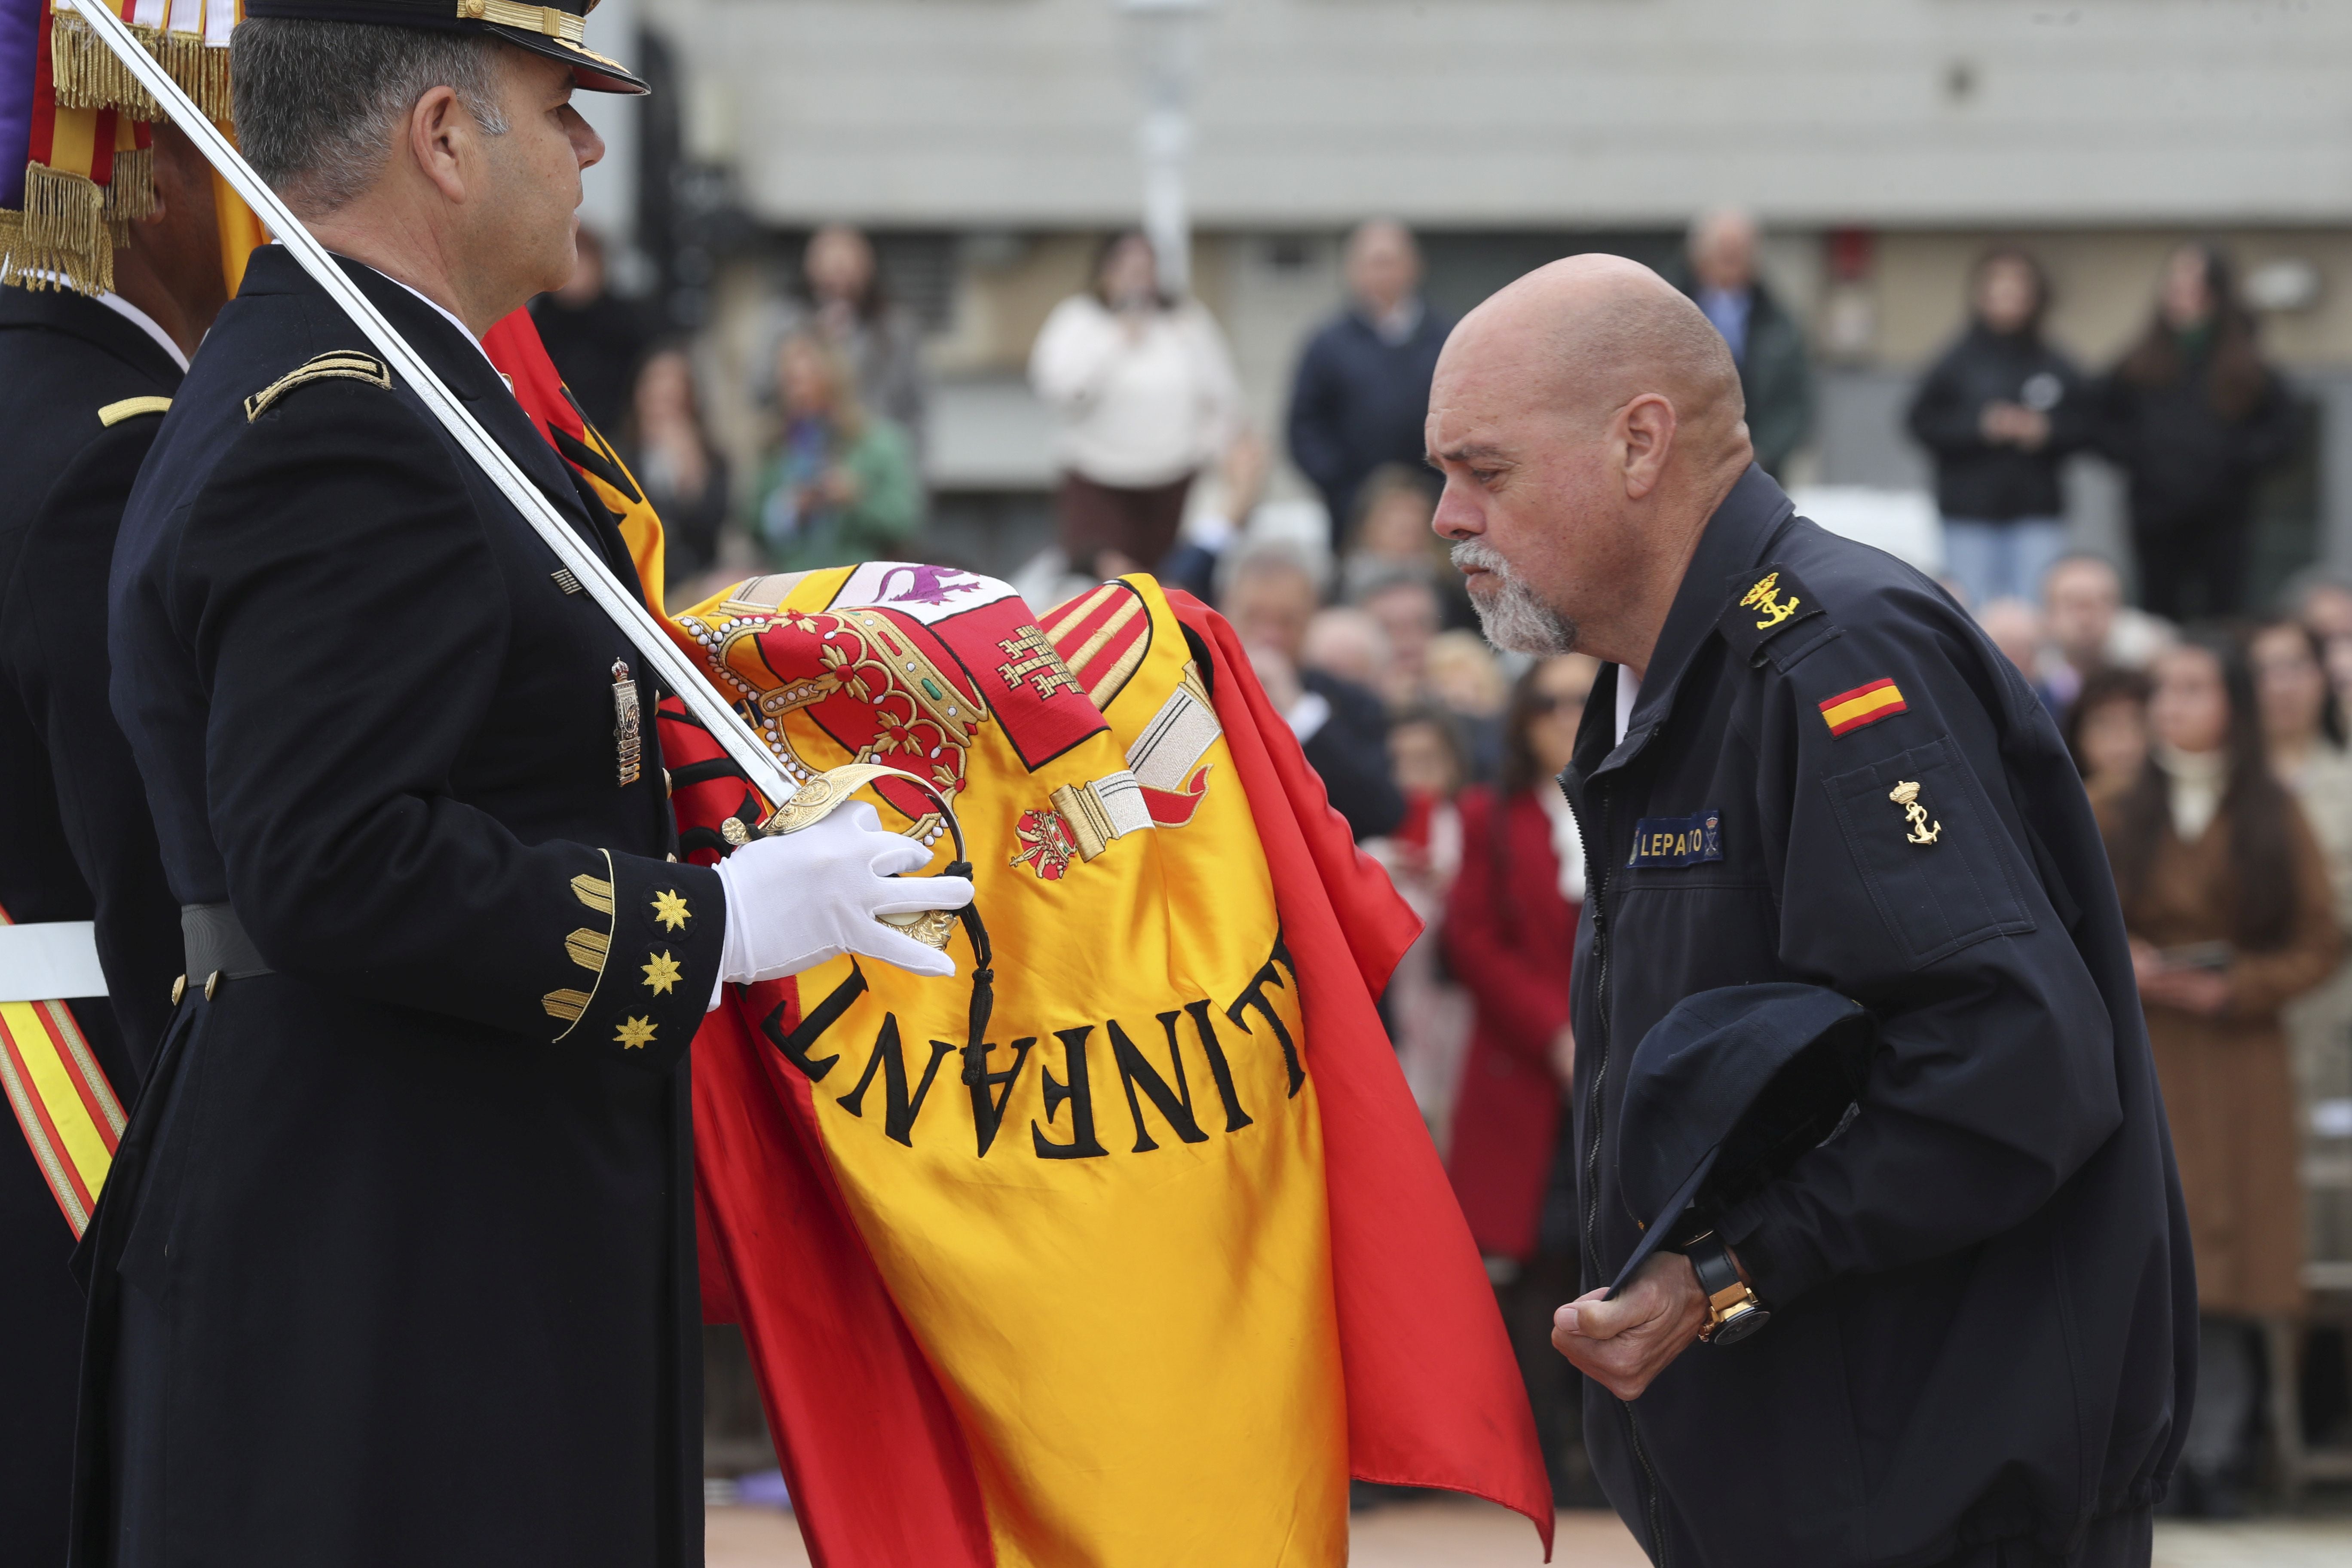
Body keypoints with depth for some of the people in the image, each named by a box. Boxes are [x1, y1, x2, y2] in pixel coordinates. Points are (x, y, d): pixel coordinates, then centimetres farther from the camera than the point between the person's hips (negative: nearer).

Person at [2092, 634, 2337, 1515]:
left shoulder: (2276, 823, 7)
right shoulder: (2115, 817, 9)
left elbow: (2317, 947, 3)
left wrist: (2235, 987, -12)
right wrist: (2120, 965, -11)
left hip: (2236, 1060, 0)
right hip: (2135, 1057, 0)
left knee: (2225, 1273, -4)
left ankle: (2215, 1460, 0)